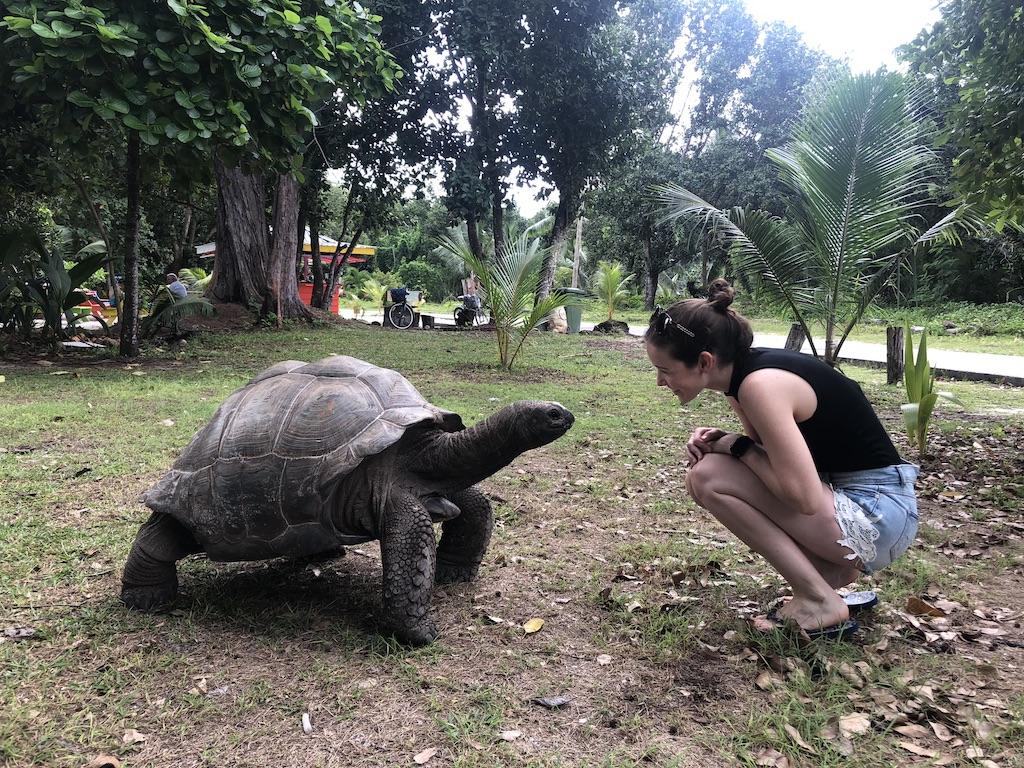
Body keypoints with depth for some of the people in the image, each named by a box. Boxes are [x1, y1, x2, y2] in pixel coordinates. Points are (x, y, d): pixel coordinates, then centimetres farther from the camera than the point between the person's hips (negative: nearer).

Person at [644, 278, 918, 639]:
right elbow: (770, 453, 15)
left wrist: (737, 445, -15)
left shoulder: (760, 384, -25)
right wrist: (718, 440, -4)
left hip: (878, 514, -9)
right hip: (842, 494, 9)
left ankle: (818, 603, -6)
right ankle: (833, 575, 11)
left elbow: (804, 498, -28)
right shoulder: (743, 372, 3)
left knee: (709, 477, -18)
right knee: (703, 476, 8)